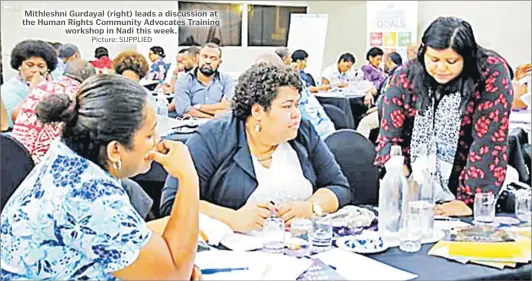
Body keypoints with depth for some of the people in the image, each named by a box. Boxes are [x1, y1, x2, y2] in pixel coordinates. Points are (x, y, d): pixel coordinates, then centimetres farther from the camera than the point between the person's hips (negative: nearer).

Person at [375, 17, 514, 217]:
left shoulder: (492, 73, -15)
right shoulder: (405, 77, -7)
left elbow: (488, 141, -18)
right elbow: (390, 136, -5)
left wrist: (470, 199, -22)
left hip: (463, 186, -2)